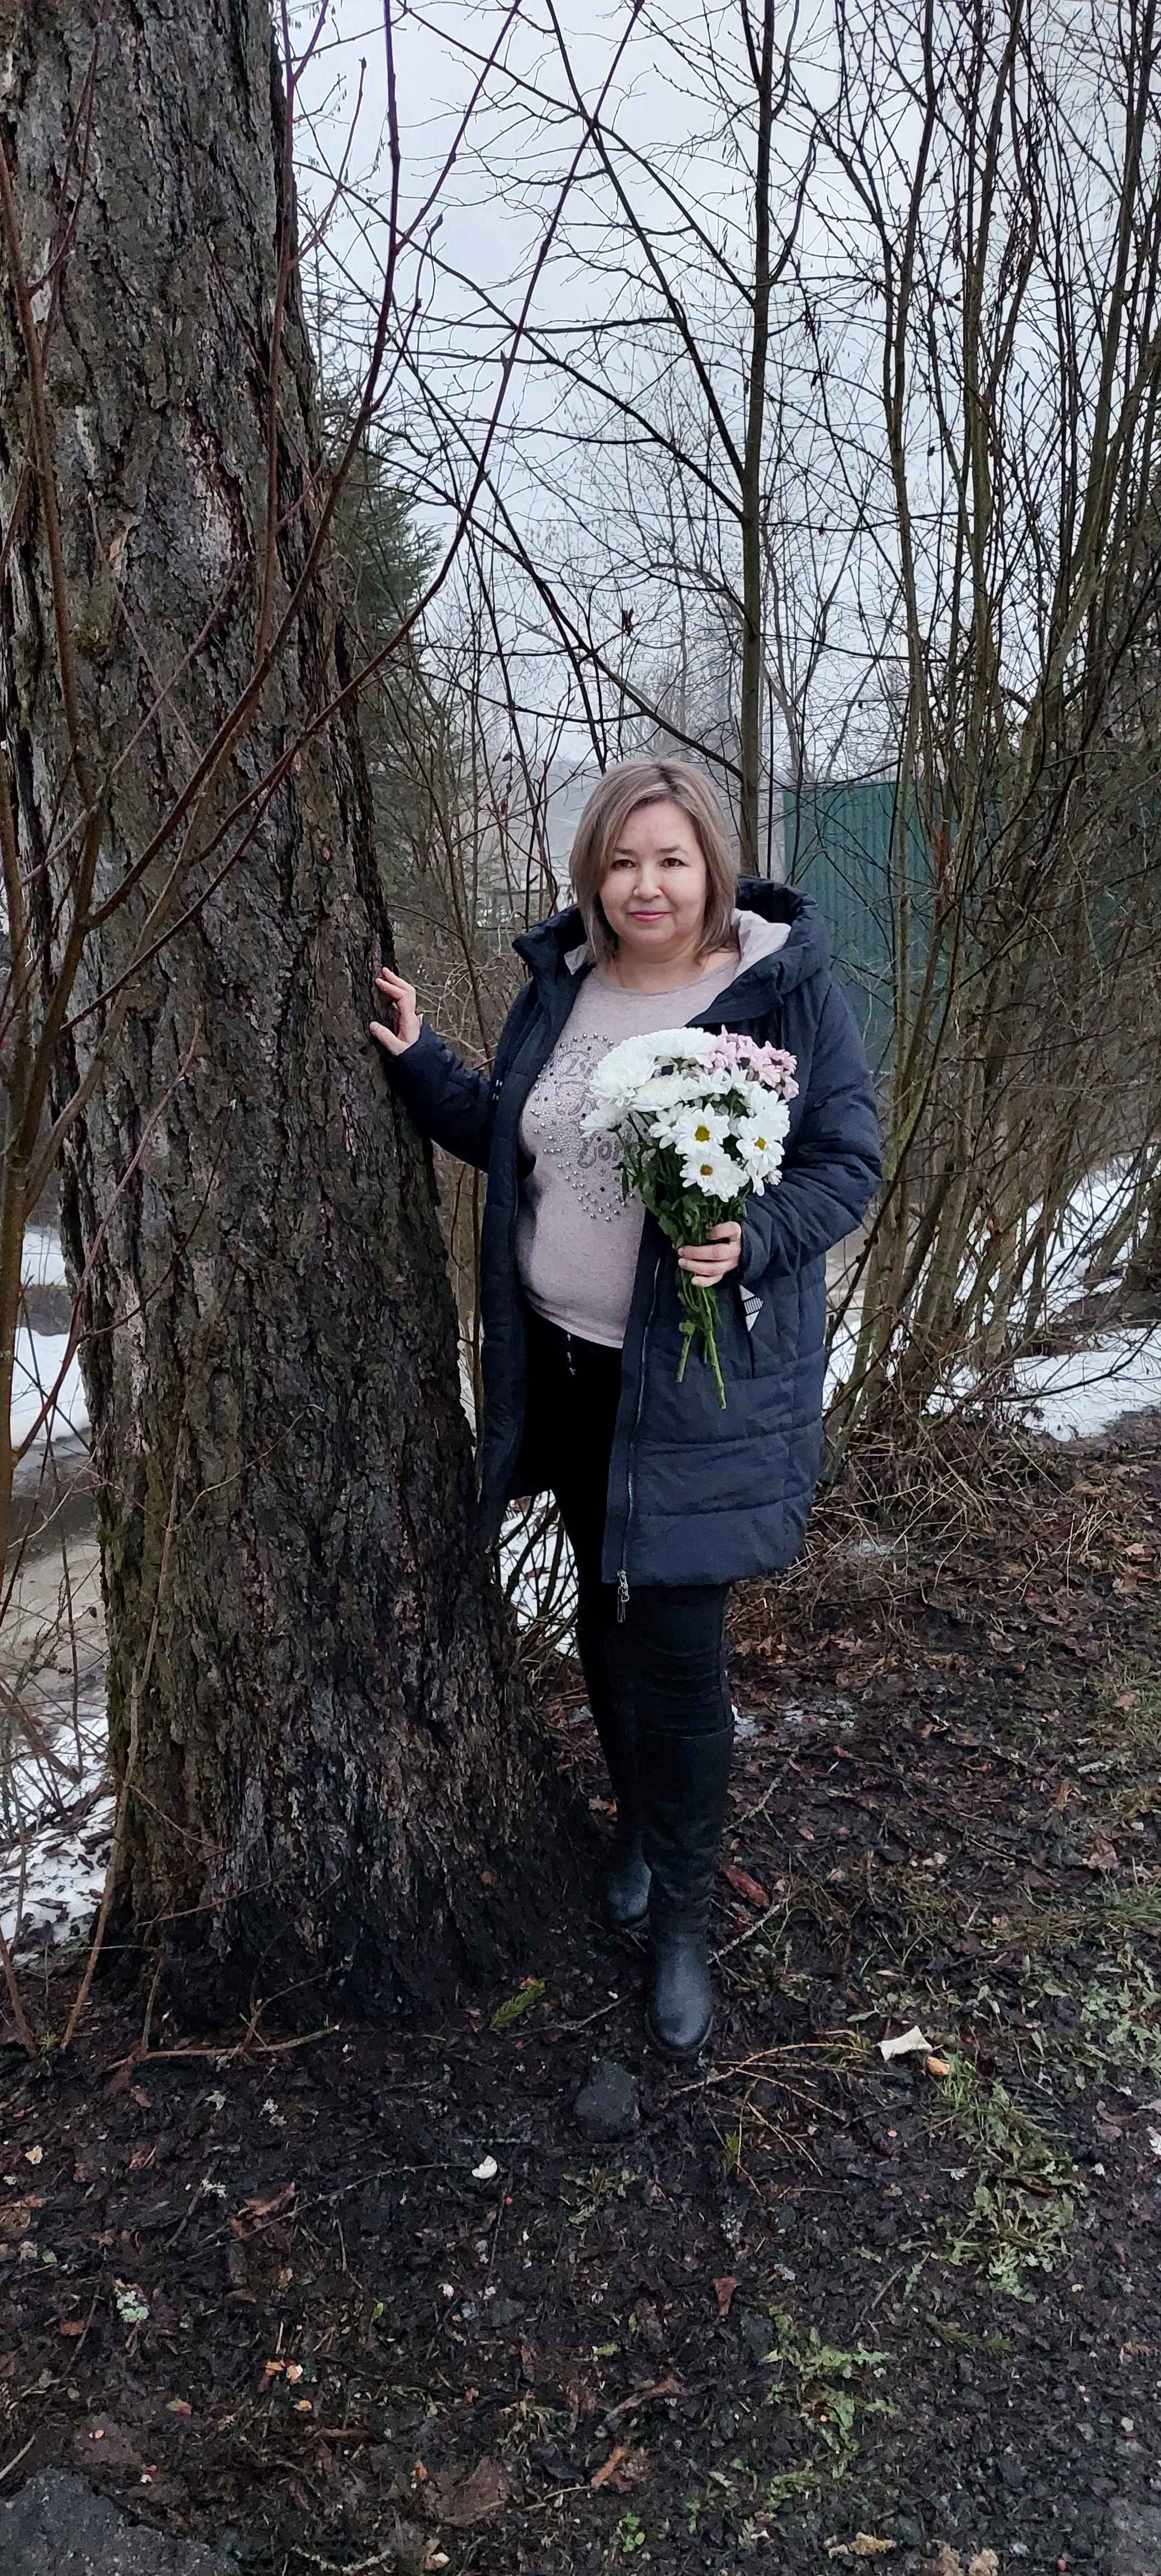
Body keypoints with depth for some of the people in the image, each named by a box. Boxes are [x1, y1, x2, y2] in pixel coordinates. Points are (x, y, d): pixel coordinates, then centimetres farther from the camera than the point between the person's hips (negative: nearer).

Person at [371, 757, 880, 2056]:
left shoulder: (791, 988, -11)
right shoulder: (558, 985, 4)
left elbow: (847, 1162, -8)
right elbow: (501, 1132, 15)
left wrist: (753, 1238, -26)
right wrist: (417, 1058, 1)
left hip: (702, 1379, -5)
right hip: (564, 1364, 5)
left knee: (675, 1644, -1)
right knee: (605, 1609, 19)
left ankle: (681, 1913, 21)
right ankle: (638, 1820, 45)